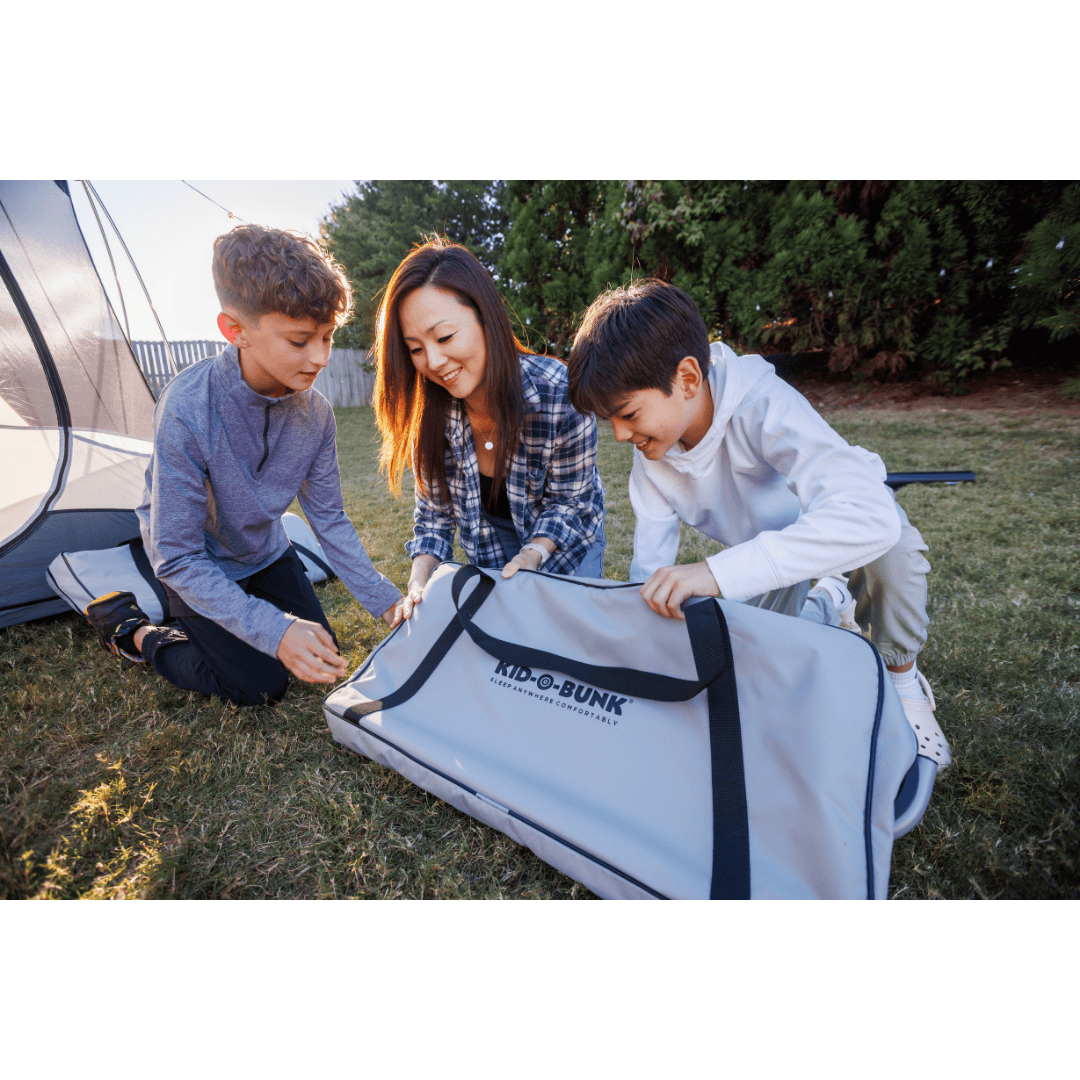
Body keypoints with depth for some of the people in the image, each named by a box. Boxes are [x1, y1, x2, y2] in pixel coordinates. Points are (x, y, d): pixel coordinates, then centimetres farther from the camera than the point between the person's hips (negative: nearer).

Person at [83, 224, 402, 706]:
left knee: (323, 658, 7)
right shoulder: (186, 412, -33)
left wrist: (384, 599, -17)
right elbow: (177, 559, -29)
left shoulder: (315, 412, -18)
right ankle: (131, 631, 16)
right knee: (260, 685, -4)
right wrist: (274, 630, -39)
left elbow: (329, 517, -10)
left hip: (266, 553, 5)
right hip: (198, 566, -5)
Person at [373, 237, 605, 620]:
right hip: (490, 544, 3)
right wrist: (420, 579, -22)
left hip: (567, 541, -2)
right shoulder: (430, 414, -20)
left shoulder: (561, 394, -32)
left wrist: (532, 555, -32)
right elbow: (435, 510, -9)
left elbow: (570, 500, -18)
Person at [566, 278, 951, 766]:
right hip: (763, 549, 5)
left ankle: (904, 683, -7)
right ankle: (828, 604, 25)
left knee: (888, 541, -38)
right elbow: (649, 562, -15)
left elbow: (868, 516, -53)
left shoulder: (762, 406, -39)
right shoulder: (651, 450, -20)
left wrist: (717, 572, -62)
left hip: (844, 517, -4)